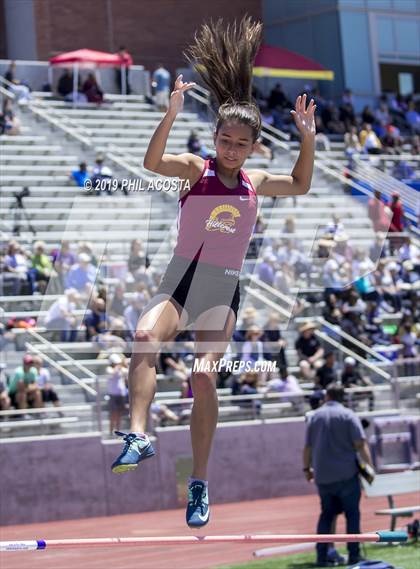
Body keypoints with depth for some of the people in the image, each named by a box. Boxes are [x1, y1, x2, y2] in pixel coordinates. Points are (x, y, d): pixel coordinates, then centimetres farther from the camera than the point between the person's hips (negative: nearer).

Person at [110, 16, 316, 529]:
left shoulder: (253, 183, 11)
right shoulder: (196, 168, 1)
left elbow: (300, 186, 28)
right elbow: (152, 163, -19)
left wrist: (308, 139, 15)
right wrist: (171, 115, -31)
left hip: (223, 288, 2)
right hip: (181, 277, -2)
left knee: (204, 374, -14)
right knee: (145, 336, -33)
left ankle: (199, 483, -7)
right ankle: (138, 435, -38)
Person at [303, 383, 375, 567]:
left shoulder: (314, 417, 6)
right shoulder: (348, 415, -4)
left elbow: (307, 447, 8)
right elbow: (360, 444, -12)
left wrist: (307, 468, 20)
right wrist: (369, 466, -9)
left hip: (323, 476, 3)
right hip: (346, 474, -3)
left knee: (326, 514, 13)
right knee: (352, 513, 5)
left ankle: (321, 556, 7)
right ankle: (354, 555, 0)